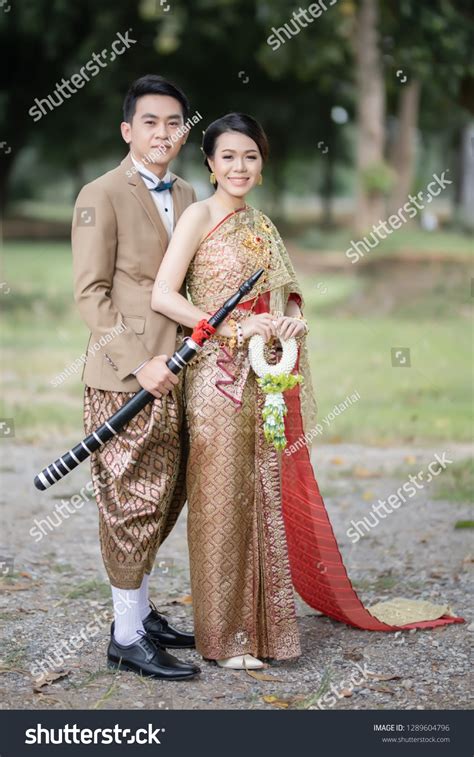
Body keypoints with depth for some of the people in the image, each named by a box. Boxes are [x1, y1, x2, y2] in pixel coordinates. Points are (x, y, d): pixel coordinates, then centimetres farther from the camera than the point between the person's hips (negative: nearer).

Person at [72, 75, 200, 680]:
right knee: (134, 501, -2)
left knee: (166, 496, 13)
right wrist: (139, 363, -17)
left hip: (174, 372, 7)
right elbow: (90, 294, -11)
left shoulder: (186, 196, 15)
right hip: (124, 374, -7)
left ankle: (142, 613, 28)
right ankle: (127, 636, 9)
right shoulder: (101, 196, -6)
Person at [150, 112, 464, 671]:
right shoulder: (200, 216, -5)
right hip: (219, 380, -6)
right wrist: (235, 331, -19)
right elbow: (163, 296, -14)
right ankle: (225, 635, 9)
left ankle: (263, 623, 20)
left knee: (267, 499, 8)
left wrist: (292, 320, -4)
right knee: (222, 501, -1)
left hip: (266, 382, 6)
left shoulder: (261, 225, 15)